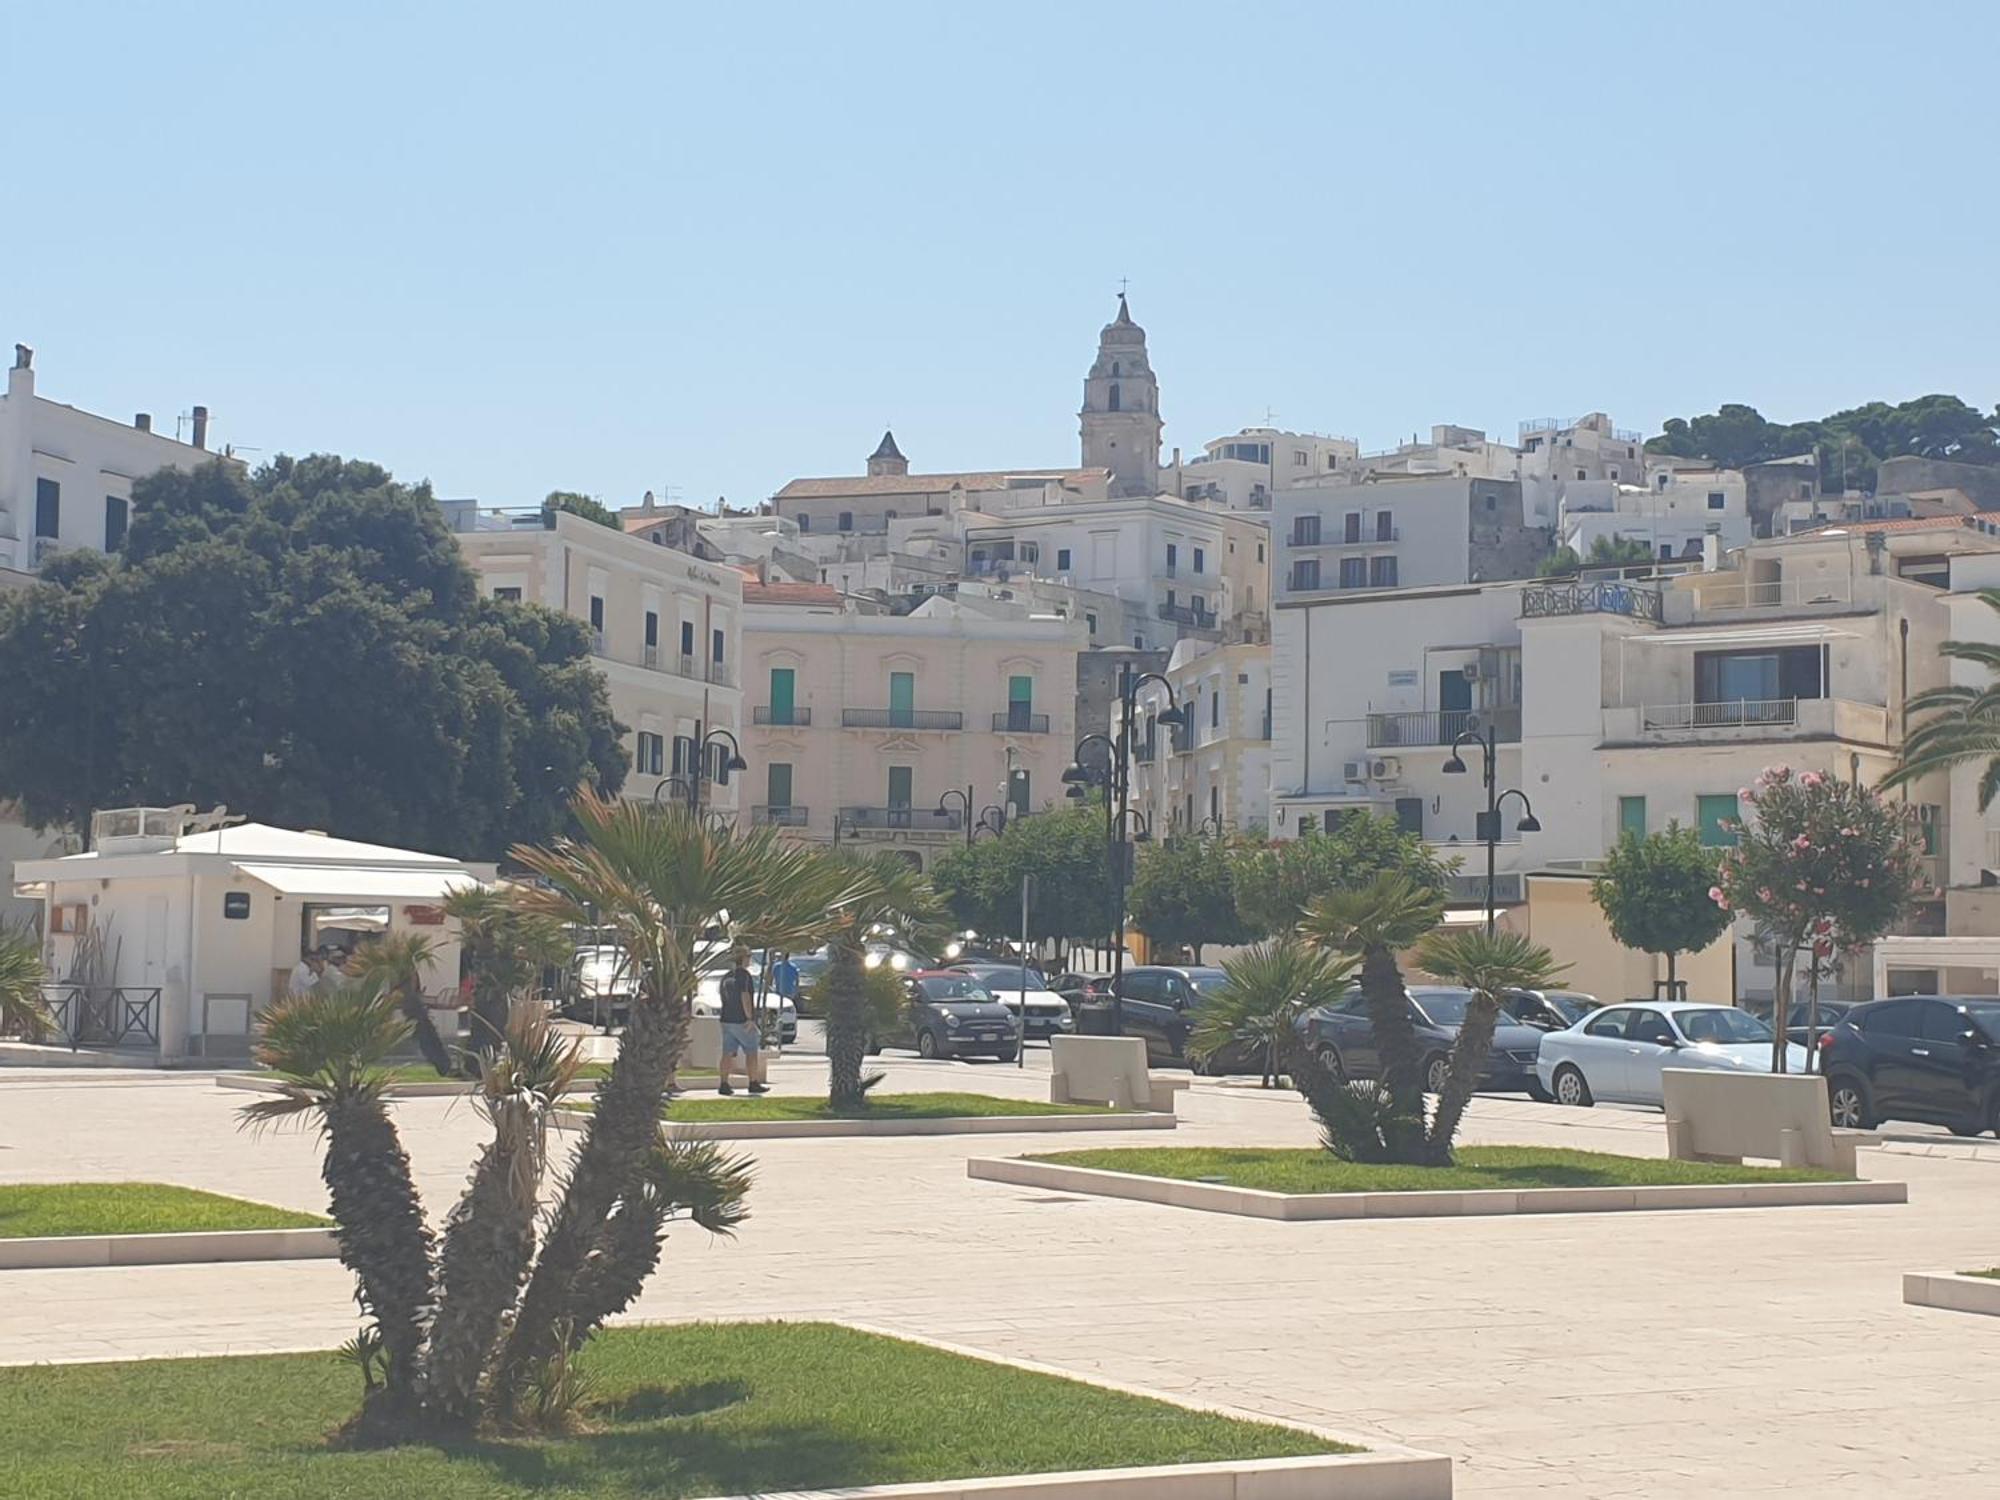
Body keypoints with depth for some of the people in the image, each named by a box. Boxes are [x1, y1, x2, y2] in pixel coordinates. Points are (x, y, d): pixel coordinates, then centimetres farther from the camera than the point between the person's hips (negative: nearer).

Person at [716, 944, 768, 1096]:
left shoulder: (726, 977, 14)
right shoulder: (743, 974, -11)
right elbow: (745, 996, -19)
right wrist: (750, 1018, -19)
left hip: (727, 1020, 7)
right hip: (742, 1021, -7)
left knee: (727, 1053, 4)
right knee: (752, 1053, 3)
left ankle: (724, 1085, -1)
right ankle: (754, 1083, 6)